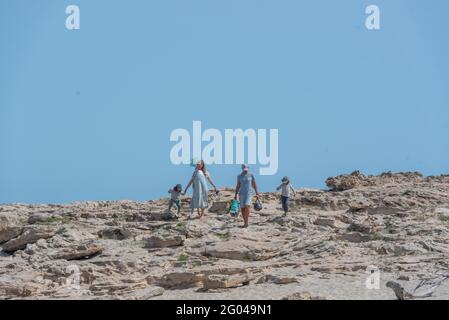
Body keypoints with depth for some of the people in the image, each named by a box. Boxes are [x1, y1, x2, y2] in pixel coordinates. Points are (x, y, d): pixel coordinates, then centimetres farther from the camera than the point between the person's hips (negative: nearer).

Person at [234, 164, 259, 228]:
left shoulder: (251, 175, 2)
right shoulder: (239, 176, 6)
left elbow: (254, 184, 5)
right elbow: (238, 186, 10)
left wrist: (257, 193, 0)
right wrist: (236, 195, 5)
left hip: (249, 193, -3)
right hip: (242, 194, 3)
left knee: (247, 206, -20)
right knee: (243, 208, 2)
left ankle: (246, 222, -17)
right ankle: (245, 223, 14)